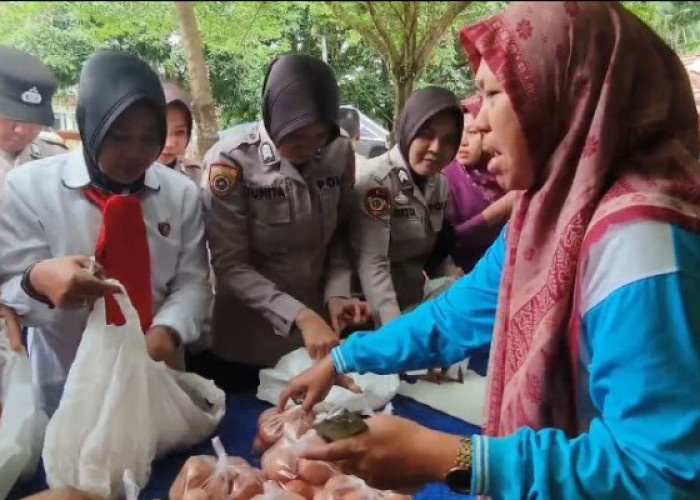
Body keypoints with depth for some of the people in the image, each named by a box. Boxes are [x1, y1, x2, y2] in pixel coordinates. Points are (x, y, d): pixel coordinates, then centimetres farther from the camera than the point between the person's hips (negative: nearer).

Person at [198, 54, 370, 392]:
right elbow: (230, 266, -17)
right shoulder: (230, 161, -17)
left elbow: (339, 236, 5)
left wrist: (336, 295, -12)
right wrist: (299, 316, -25)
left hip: (317, 336, 4)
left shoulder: (340, 153, -5)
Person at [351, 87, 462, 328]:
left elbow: (436, 248, 10)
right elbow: (371, 264, -28)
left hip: (417, 302, 7)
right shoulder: (374, 180, -20)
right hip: (376, 308, -6)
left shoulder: (440, 183, 1)